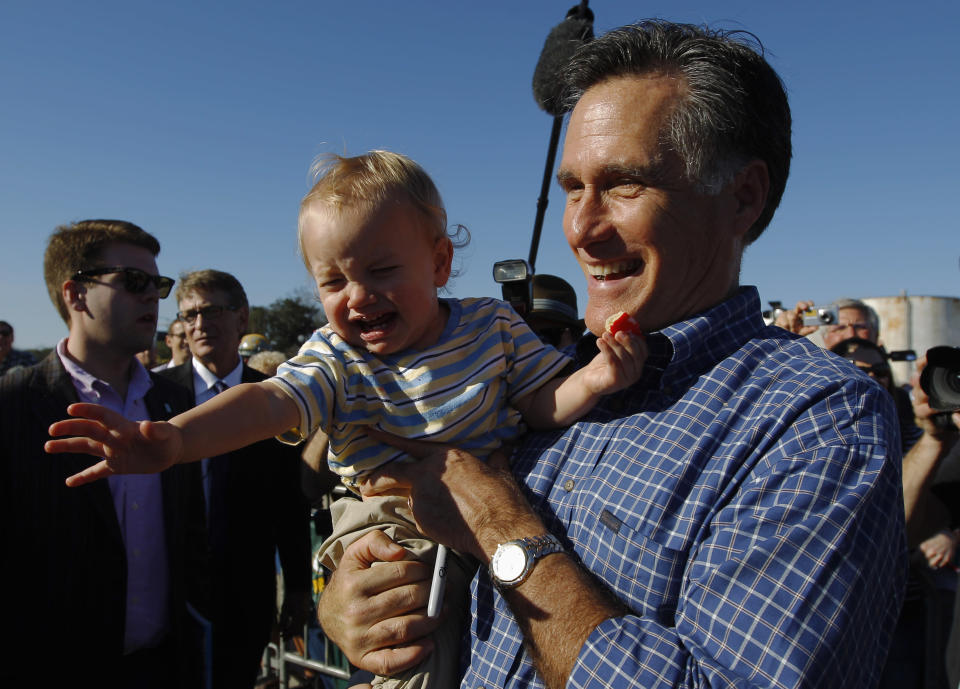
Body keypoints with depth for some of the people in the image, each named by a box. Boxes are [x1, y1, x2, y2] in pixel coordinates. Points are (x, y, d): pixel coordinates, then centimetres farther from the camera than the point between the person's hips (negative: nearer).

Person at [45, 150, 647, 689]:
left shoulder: (493, 324, -5)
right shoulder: (334, 359, -9)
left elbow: (543, 403, -2)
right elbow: (268, 402, -24)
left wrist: (593, 381, -22)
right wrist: (174, 438, -40)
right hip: (395, 525, -2)